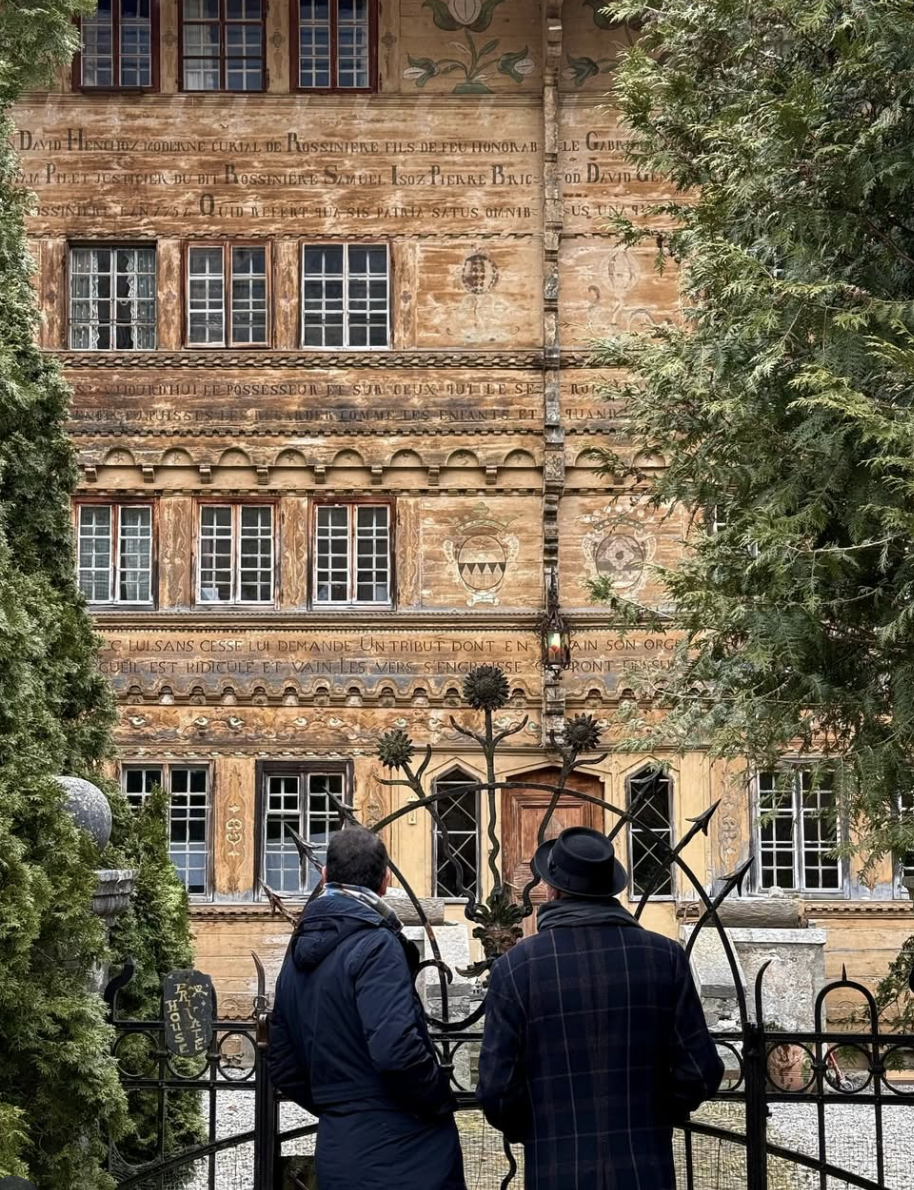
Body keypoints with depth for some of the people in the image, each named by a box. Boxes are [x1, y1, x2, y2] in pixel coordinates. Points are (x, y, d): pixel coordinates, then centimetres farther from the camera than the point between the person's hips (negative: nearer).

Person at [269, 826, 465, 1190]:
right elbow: (396, 1049, -25)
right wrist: (441, 1101, -9)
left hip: (336, 1154, 7)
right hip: (402, 1156, -7)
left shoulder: (299, 953, 12)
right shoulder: (376, 945, -13)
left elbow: (283, 1069, 17)